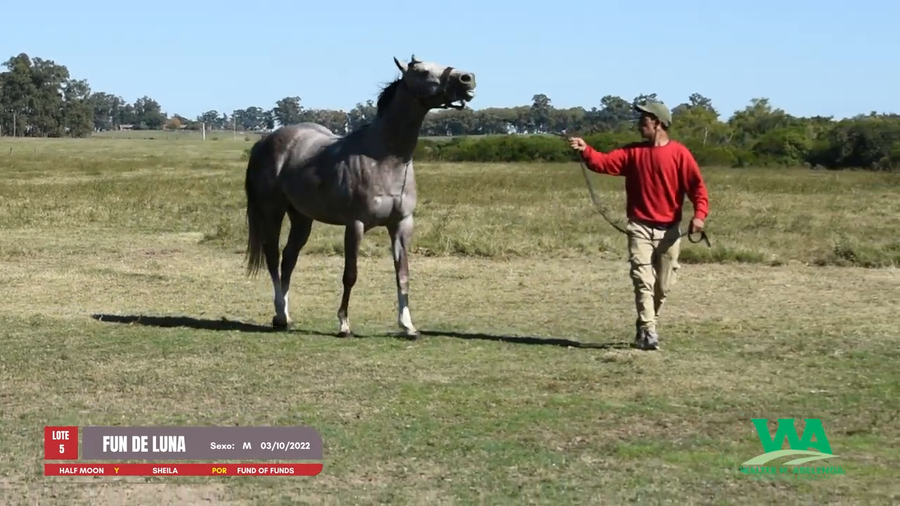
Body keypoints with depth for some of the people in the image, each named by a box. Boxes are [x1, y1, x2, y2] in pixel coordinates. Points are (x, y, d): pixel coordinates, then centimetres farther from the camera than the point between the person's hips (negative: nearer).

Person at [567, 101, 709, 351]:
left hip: (669, 230, -1)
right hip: (640, 227, 1)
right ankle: (648, 332, -14)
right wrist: (585, 151, -21)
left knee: (663, 285, 9)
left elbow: (697, 185, -9)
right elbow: (605, 162, -3)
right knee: (643, 281, -11)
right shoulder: (632, 152, 6)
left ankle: (645, 327, 27)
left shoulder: (679, 153, -5)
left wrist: (700, 214, -23)